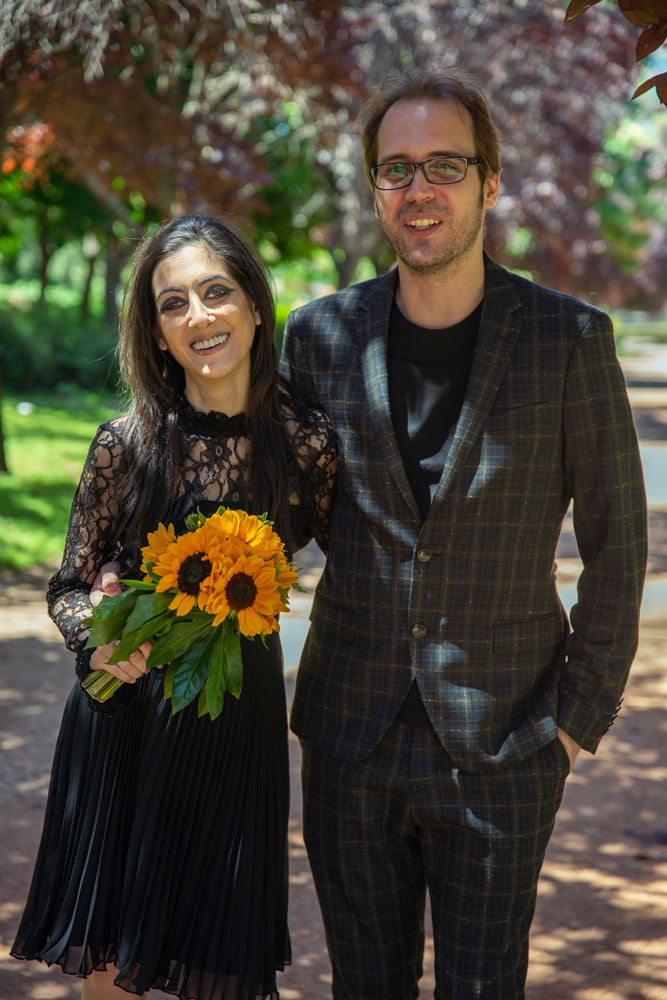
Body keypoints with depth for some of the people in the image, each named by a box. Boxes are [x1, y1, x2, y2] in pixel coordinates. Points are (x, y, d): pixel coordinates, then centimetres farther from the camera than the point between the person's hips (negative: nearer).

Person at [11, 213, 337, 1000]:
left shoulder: (308, 444, -7)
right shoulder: (125, 446, -7)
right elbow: (69, 586, 2)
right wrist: (96, 640, -18)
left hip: (236, 723, 0)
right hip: (124, 716, 0)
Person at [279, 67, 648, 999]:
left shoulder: (570, 339, -7)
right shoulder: (321, 335, 1)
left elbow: (616, 543, -2)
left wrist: (582, 714, -3)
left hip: (500, 746, -2)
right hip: (351, 738, 3)